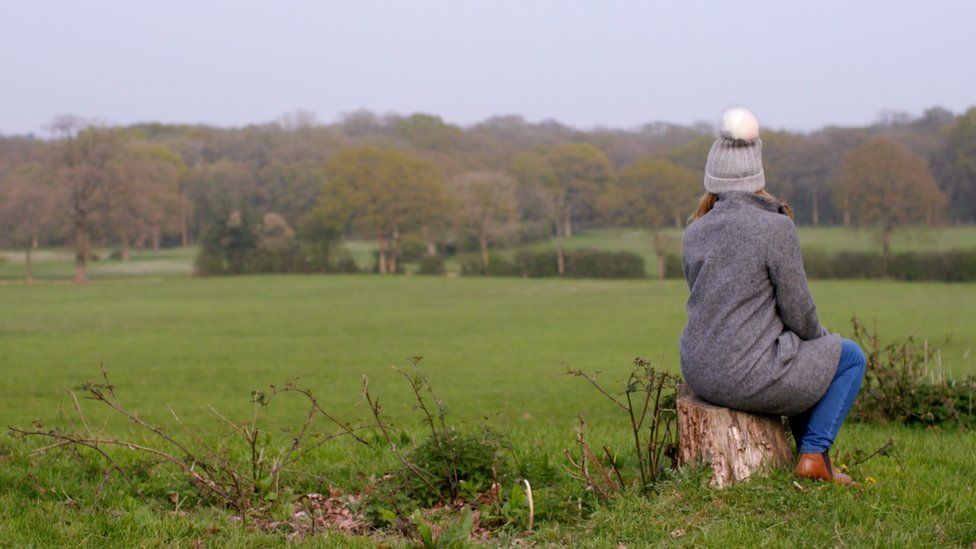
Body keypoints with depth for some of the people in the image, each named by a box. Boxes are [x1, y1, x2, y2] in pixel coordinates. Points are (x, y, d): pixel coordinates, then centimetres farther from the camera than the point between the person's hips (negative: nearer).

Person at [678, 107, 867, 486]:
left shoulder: (695, 232, 3)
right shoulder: (776, 228, -15)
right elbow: (798, 311, -10)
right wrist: (817, 335, 11)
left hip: (700, 374, 7)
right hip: (750, 378, -7)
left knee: (795, 354, 36)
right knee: (850, 357, 20)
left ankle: (813, 454, 37)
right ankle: (814, 454, 12)